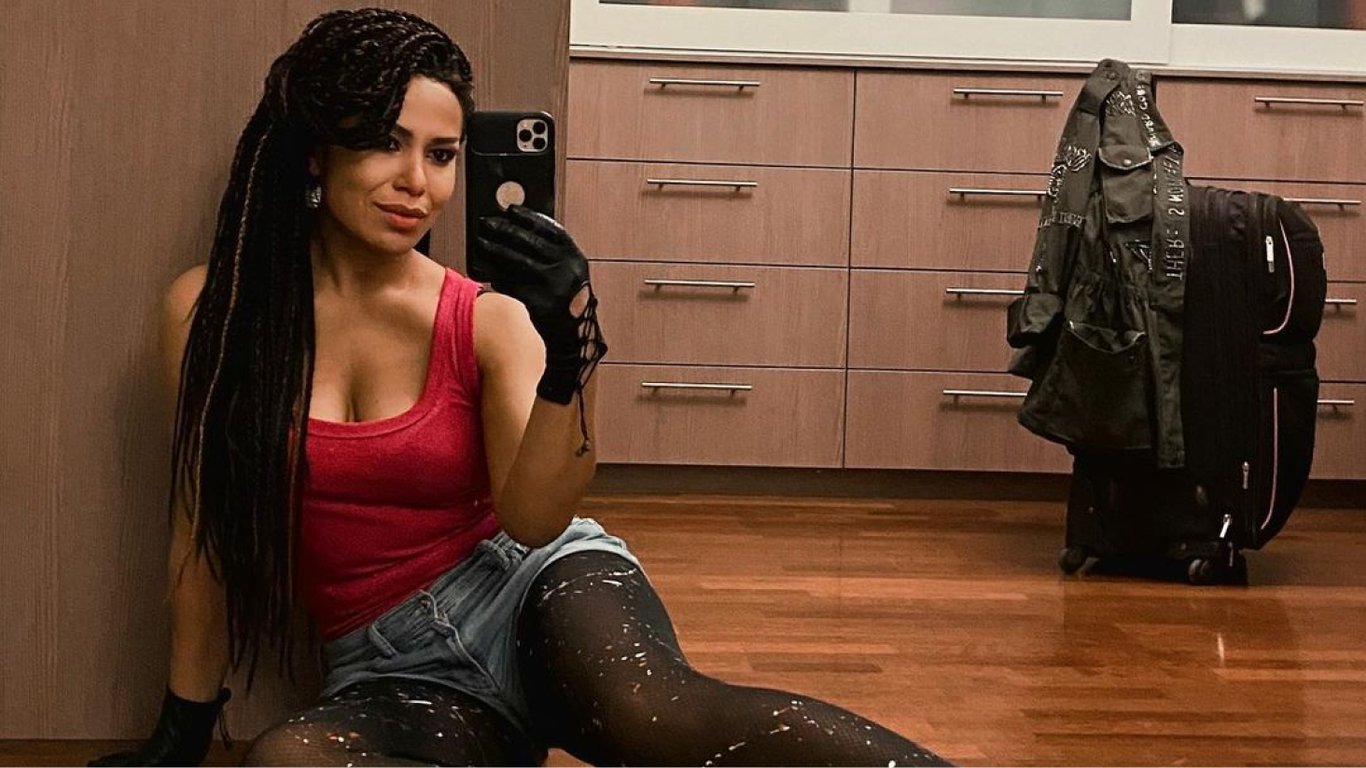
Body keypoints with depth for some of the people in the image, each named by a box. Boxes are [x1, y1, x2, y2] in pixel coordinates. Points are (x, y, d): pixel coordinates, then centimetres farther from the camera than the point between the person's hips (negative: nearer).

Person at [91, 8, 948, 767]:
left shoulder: (492, 319, -1)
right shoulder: (210, 311, -1)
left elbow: (532, 519, -13)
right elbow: (205, 533, 7)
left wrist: (568, 356, -28)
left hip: (537, 587, -1)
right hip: (394, 671, 1)